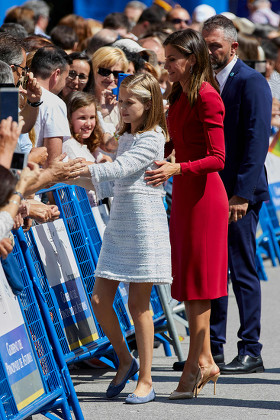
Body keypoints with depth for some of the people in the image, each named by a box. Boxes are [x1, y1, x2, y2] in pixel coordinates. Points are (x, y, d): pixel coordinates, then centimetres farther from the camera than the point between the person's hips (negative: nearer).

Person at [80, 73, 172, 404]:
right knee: (100, 299, 2)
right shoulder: (125, 137, 15)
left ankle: (145, 380, 7)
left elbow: (121, 169, -24)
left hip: (145, 227, -8)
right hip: (118, 225, 8)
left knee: (138, 304, -2)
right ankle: (125, 360, 23)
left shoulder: (152, 139, -11)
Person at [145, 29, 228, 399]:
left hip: (203, 194, -9)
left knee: (196, 280, -5)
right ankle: (205, 361, 15)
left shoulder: (206, 96, -16)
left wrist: (176, 168, -31)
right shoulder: (180, 96, 12)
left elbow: (218, 158, -21)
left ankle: (197, 363, 1)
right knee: (188, 279, 10)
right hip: (183, 192, 9)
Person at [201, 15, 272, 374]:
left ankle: (251, 352, 2)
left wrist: (241, 194, -19)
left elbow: (256, 141, -14)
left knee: (243, 272, -3)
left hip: (239, 195, -7)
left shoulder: (251, 83, -9)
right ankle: (212, 348, 15)